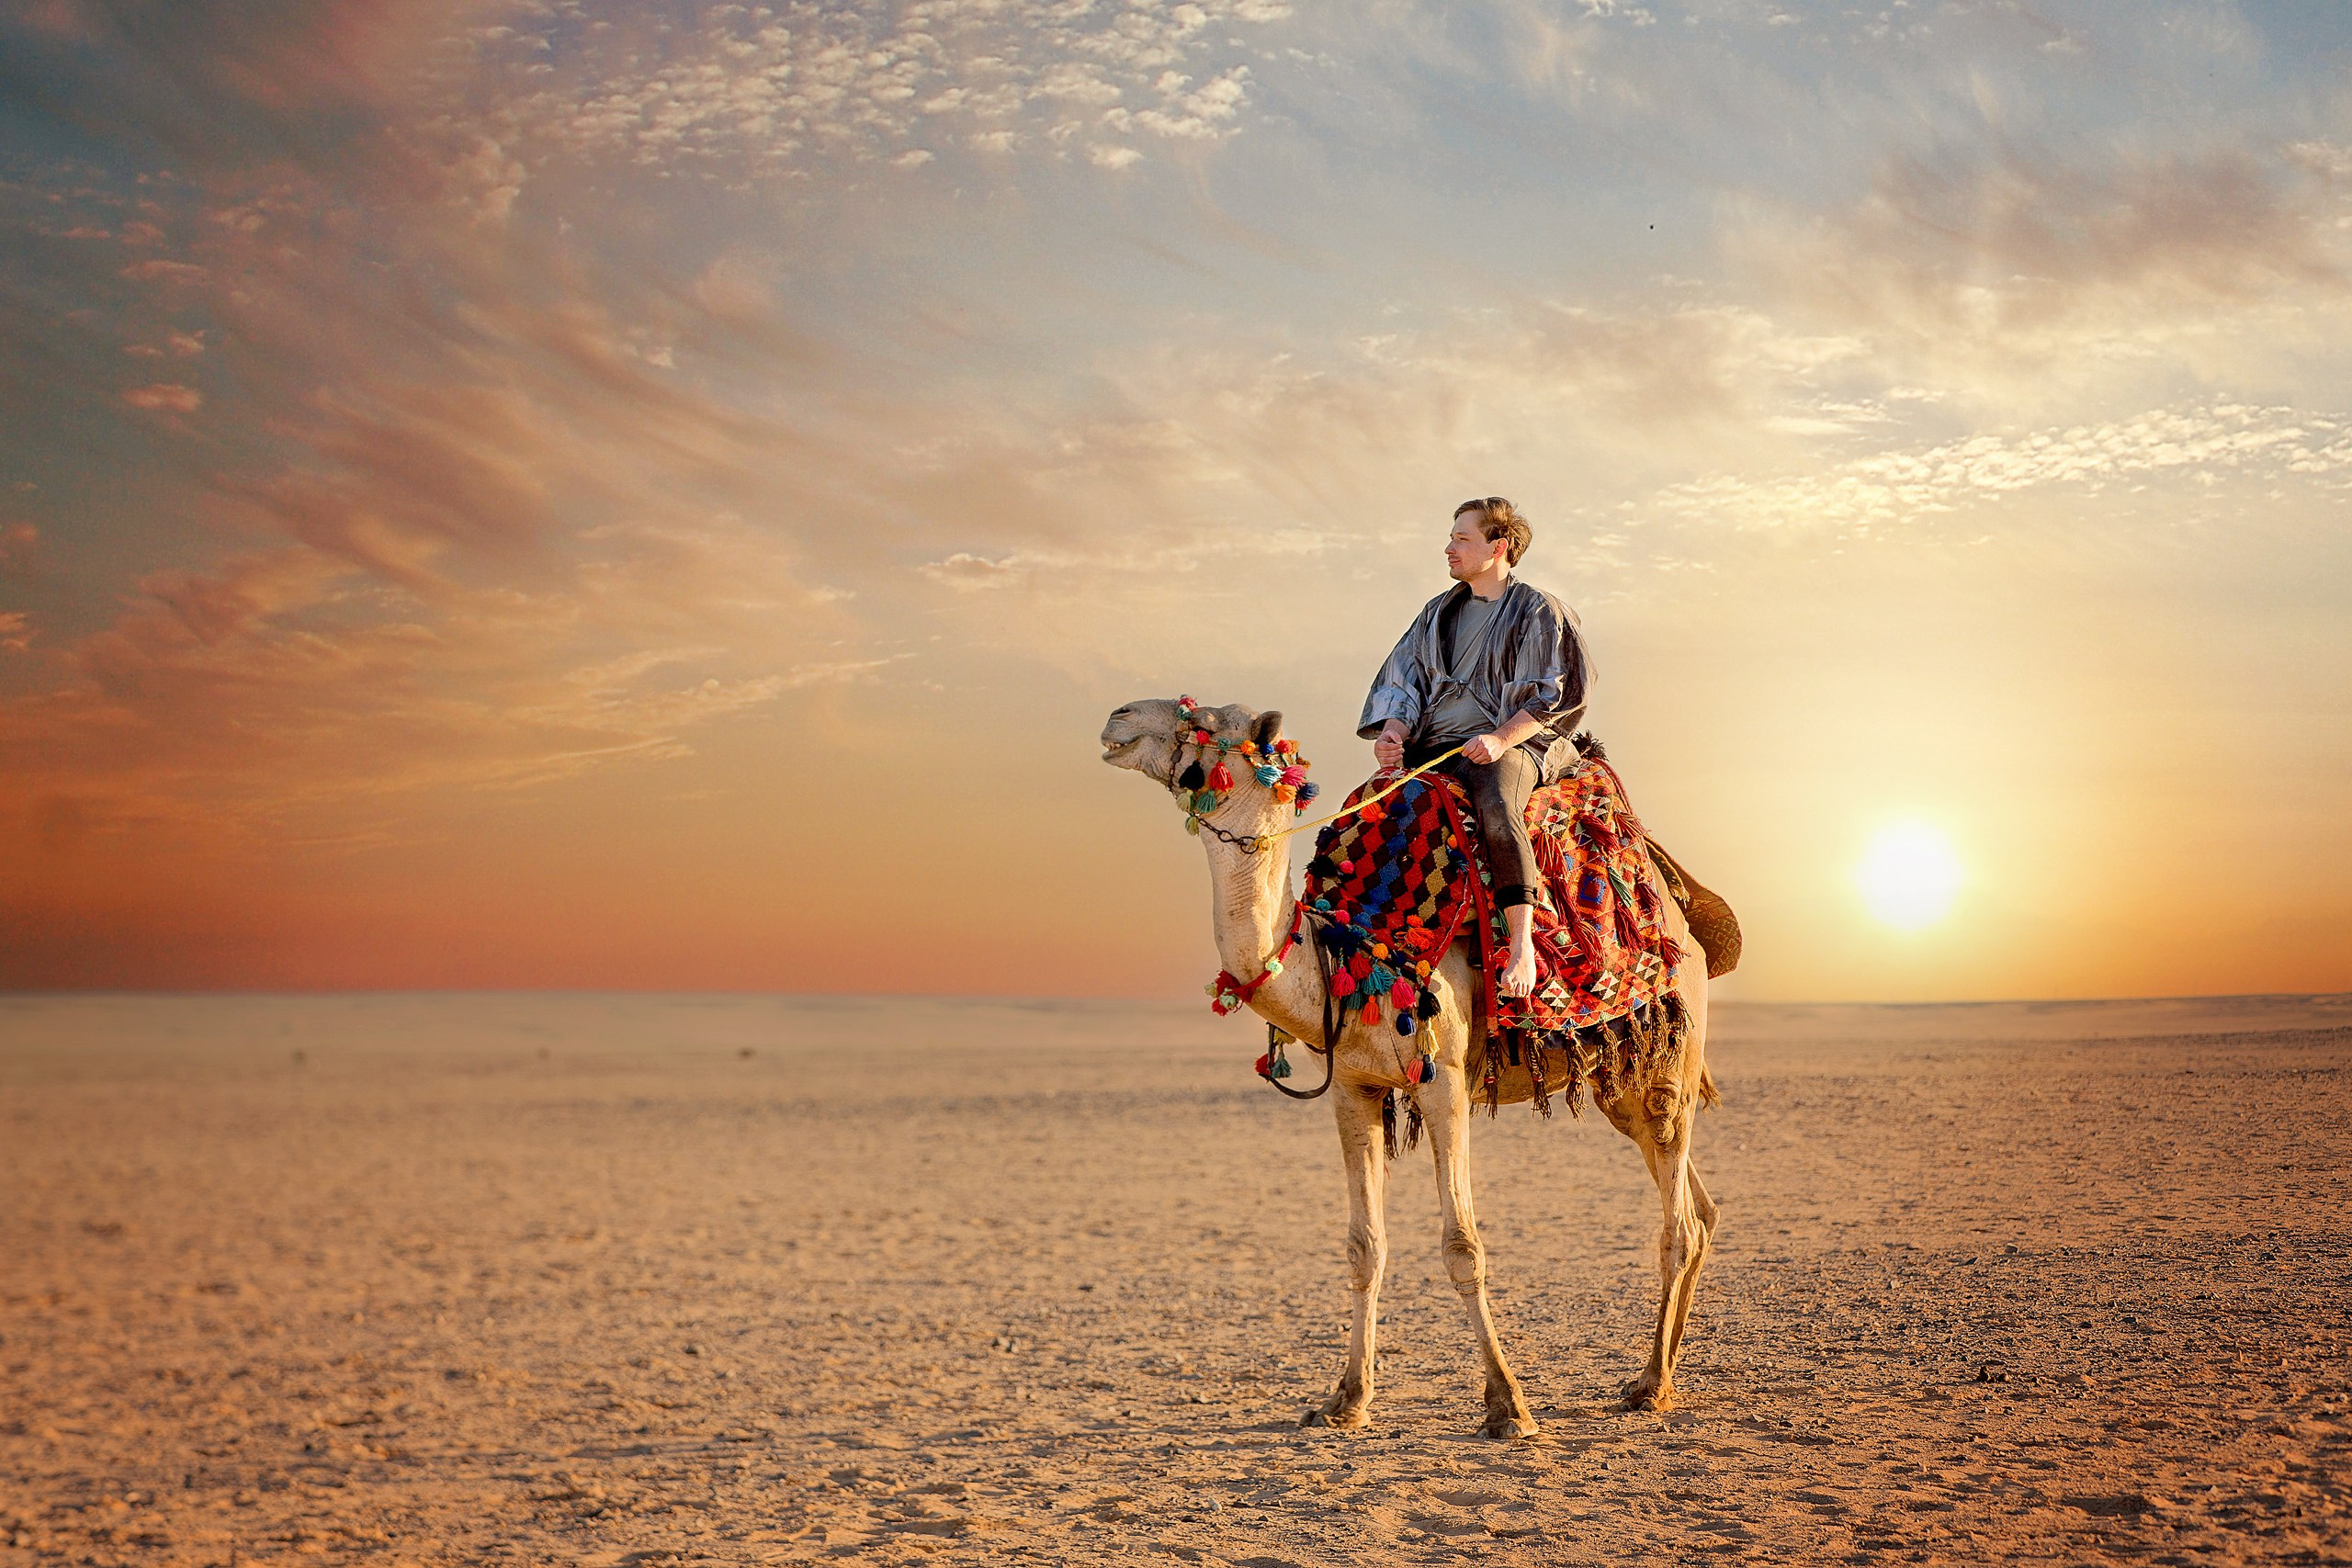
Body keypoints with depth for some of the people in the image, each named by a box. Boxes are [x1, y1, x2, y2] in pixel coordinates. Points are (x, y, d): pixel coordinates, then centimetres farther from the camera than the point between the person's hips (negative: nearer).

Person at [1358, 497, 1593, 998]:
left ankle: (1523, 943, -36)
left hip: (1513, 745, -6)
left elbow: (1552, 694, -4)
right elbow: (1403, 680, 18)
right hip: (1431, 749, 6)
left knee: (1496, 806, -37)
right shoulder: (1438, 612, 22)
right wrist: (1393, 730, -4)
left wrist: (1500, 739, -20)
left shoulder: (1537, 611, 4)